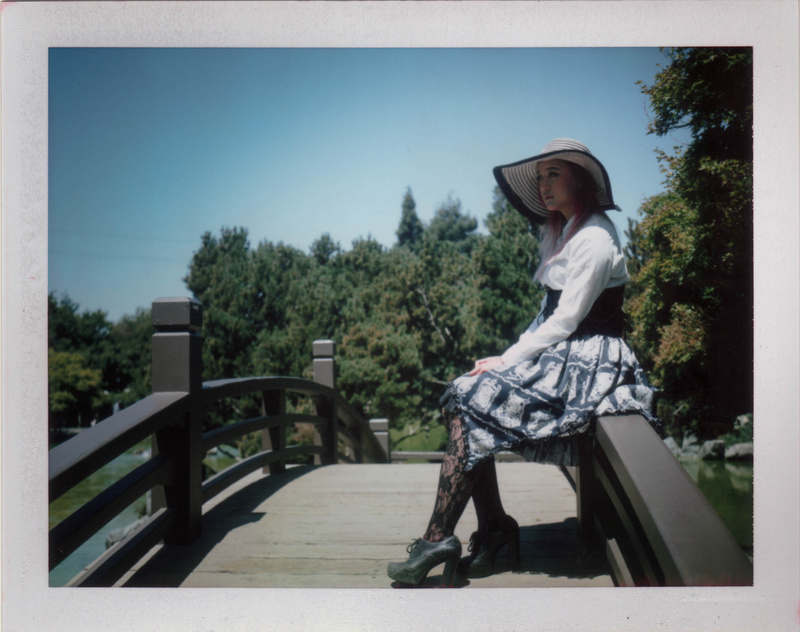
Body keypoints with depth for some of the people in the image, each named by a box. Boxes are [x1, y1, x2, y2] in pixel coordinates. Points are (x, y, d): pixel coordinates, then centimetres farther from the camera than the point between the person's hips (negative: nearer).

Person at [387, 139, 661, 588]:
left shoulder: (594, 239, -14)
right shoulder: (563, 233, 16)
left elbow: (565, 322, -18)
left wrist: (505, 362, -12)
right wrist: (509, 358, 3)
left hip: (587, 363, -9)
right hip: (562, 354, 9)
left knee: (473, 404, -18)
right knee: (468, 398, -6)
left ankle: (437, 542, -13)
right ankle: (494, 530, -5)